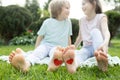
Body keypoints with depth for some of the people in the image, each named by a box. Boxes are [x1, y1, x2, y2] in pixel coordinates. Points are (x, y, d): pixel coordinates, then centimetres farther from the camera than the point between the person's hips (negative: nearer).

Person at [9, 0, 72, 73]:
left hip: (58, 47, 0)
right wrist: (36, 49, 6)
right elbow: (40, 36, 9)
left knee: (55, 51, -38)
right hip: (45, 44, 0)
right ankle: (27, 63, -70)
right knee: (38, 52, -34)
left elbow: (68, 37, 18)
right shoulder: (47, 22, 2)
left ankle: (54, 62, -77)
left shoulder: (68, 22, 8)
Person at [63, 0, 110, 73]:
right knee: (78, 53, -34)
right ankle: (74, 63, -73)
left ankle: (100, 54, -58)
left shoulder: (101, 17, -5)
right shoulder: (82, 20, 11)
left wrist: (105, 43, -46)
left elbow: (106, 31, -25)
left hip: (97, 47, -3)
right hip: (86, 48, 3)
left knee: (95, 31, -30)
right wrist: (73, 49, 19)